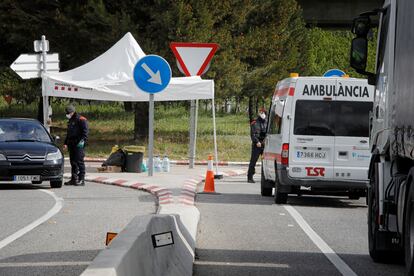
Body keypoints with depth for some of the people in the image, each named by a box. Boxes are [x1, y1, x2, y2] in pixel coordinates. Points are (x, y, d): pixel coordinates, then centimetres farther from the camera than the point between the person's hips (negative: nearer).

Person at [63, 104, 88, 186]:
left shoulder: (81, 120, -7)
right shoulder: (70, 121, 22)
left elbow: (85, 131, -13)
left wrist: (82, 140, -23)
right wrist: (66, 143, 22)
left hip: (79, 145, -9)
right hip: (71, 144, 9)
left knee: (80, 162, -10)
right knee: (73, 162, 10)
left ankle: (81, 180, -10)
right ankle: (74, 179, 15)